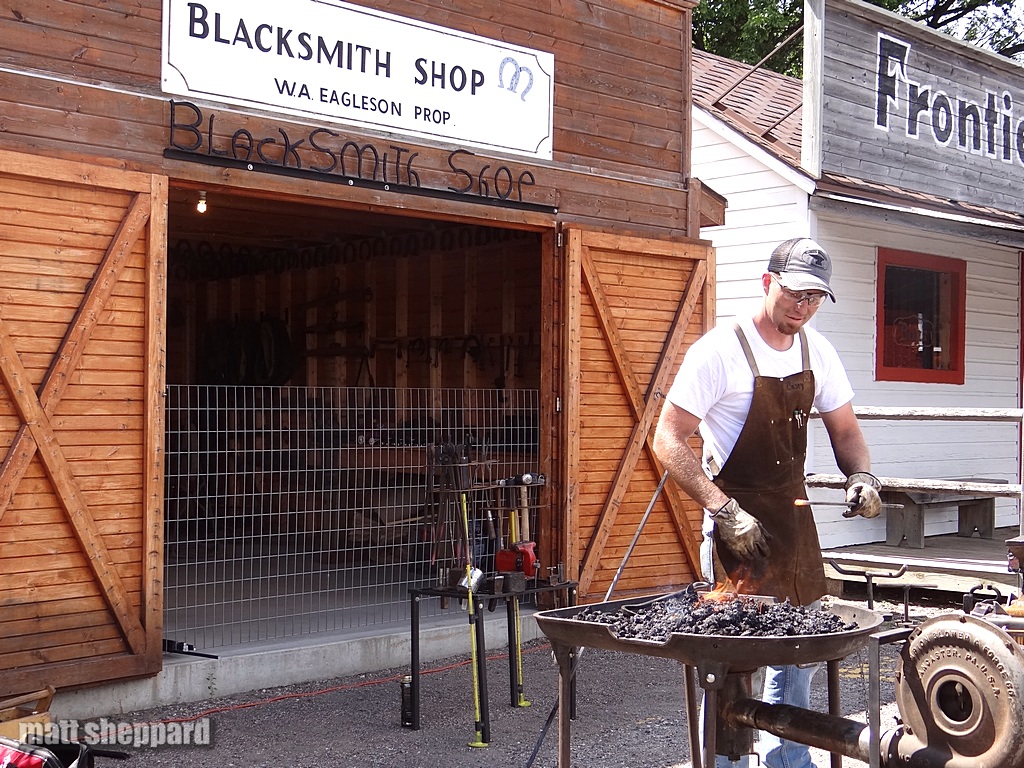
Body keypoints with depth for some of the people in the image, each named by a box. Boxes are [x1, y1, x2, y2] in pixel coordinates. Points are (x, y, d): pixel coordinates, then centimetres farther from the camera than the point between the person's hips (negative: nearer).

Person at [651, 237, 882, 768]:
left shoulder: (816, 351, 5)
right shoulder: (719, 351, -16)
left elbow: (844, 430, 15)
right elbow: (667, 441, -17)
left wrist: (861, 475, -7)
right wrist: (725, 512, -25)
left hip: (795, 515, 7)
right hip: (739, 522, -7)